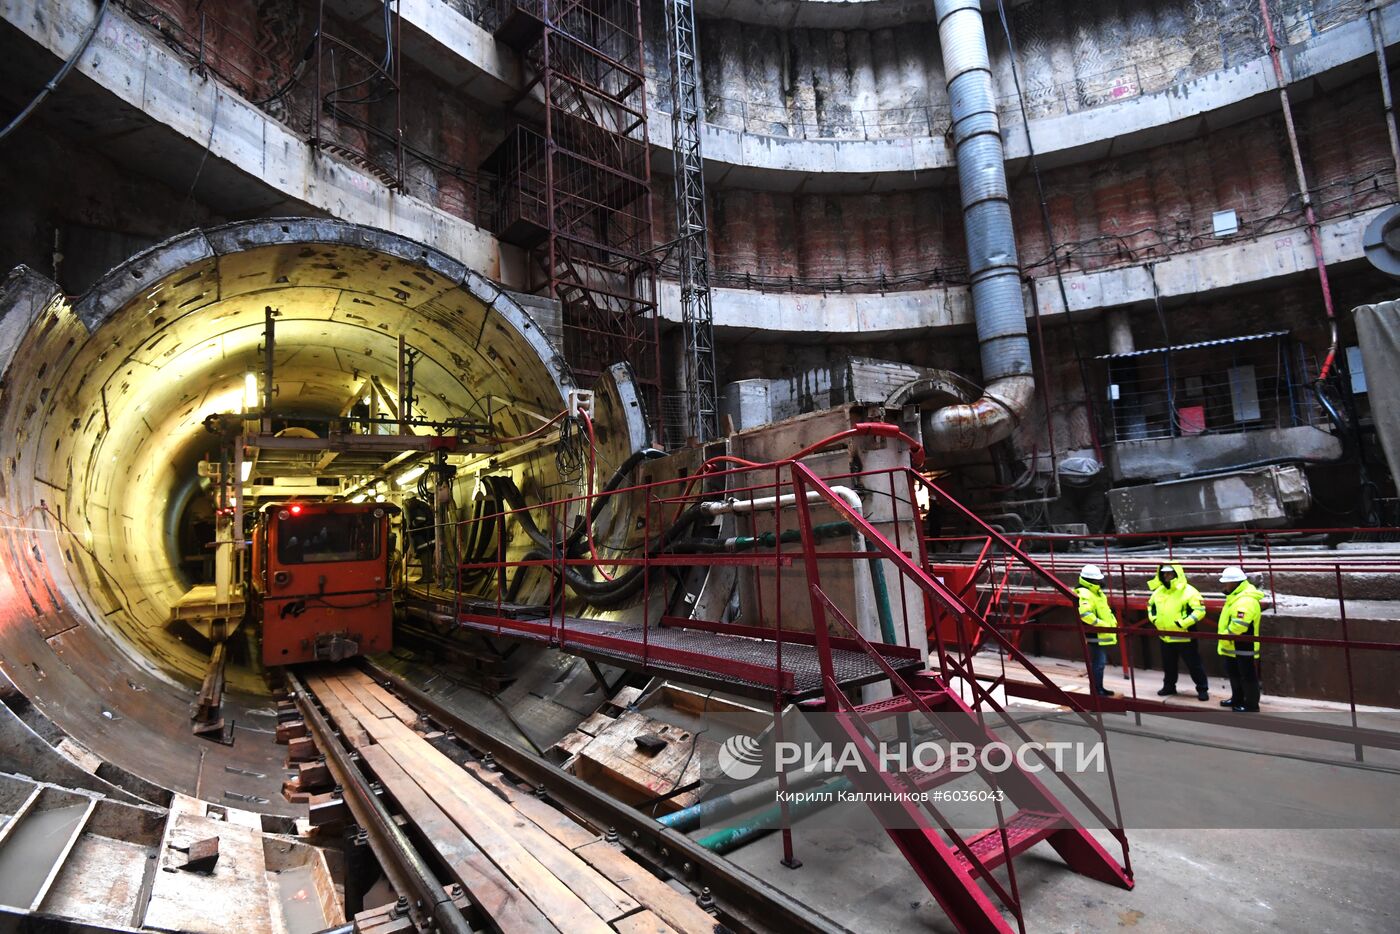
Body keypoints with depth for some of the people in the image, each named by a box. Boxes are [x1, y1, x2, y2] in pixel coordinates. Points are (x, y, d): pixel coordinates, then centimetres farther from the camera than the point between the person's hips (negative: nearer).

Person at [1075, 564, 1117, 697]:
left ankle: (1099, 688, 28)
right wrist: (1101, 624, -25)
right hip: (1094, 635, -11)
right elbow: (1085, 614, -32)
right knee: (1098, 663, -8)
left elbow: (1105, 610, 28)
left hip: (1101, 635, 11)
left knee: (1101, 662, 18)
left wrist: (1112, 620, 12)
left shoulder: (1096, 592, 16)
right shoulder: (1085, 594, -20)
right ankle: (1096, 691, -1)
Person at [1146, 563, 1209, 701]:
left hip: (1184, 637, -6)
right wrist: (1154, 619, 9)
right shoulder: (1159, 591, 7)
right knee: (1168, 665, 18)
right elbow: (1150, 605, 23)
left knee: (1194, 664, 3)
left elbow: (1200, 610, -19)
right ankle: (1169, 686, 32)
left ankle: (1202, 689, 17)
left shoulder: (1188, 591, -15)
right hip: (1165, 637, 7)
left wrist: (1183, 623, -23)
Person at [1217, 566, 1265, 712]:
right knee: (1234, 673, 22)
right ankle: (1237, 699, 36)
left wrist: (1225, 635, -18)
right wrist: (1226, 634, 13)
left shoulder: (1245, 601, -26)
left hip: (1244, 647, -11)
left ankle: (1251, 705, 14)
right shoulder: (1237, 596, 10)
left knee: (1248, 677, 3)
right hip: (1233, 646, 11)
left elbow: (1238, 626, -31)